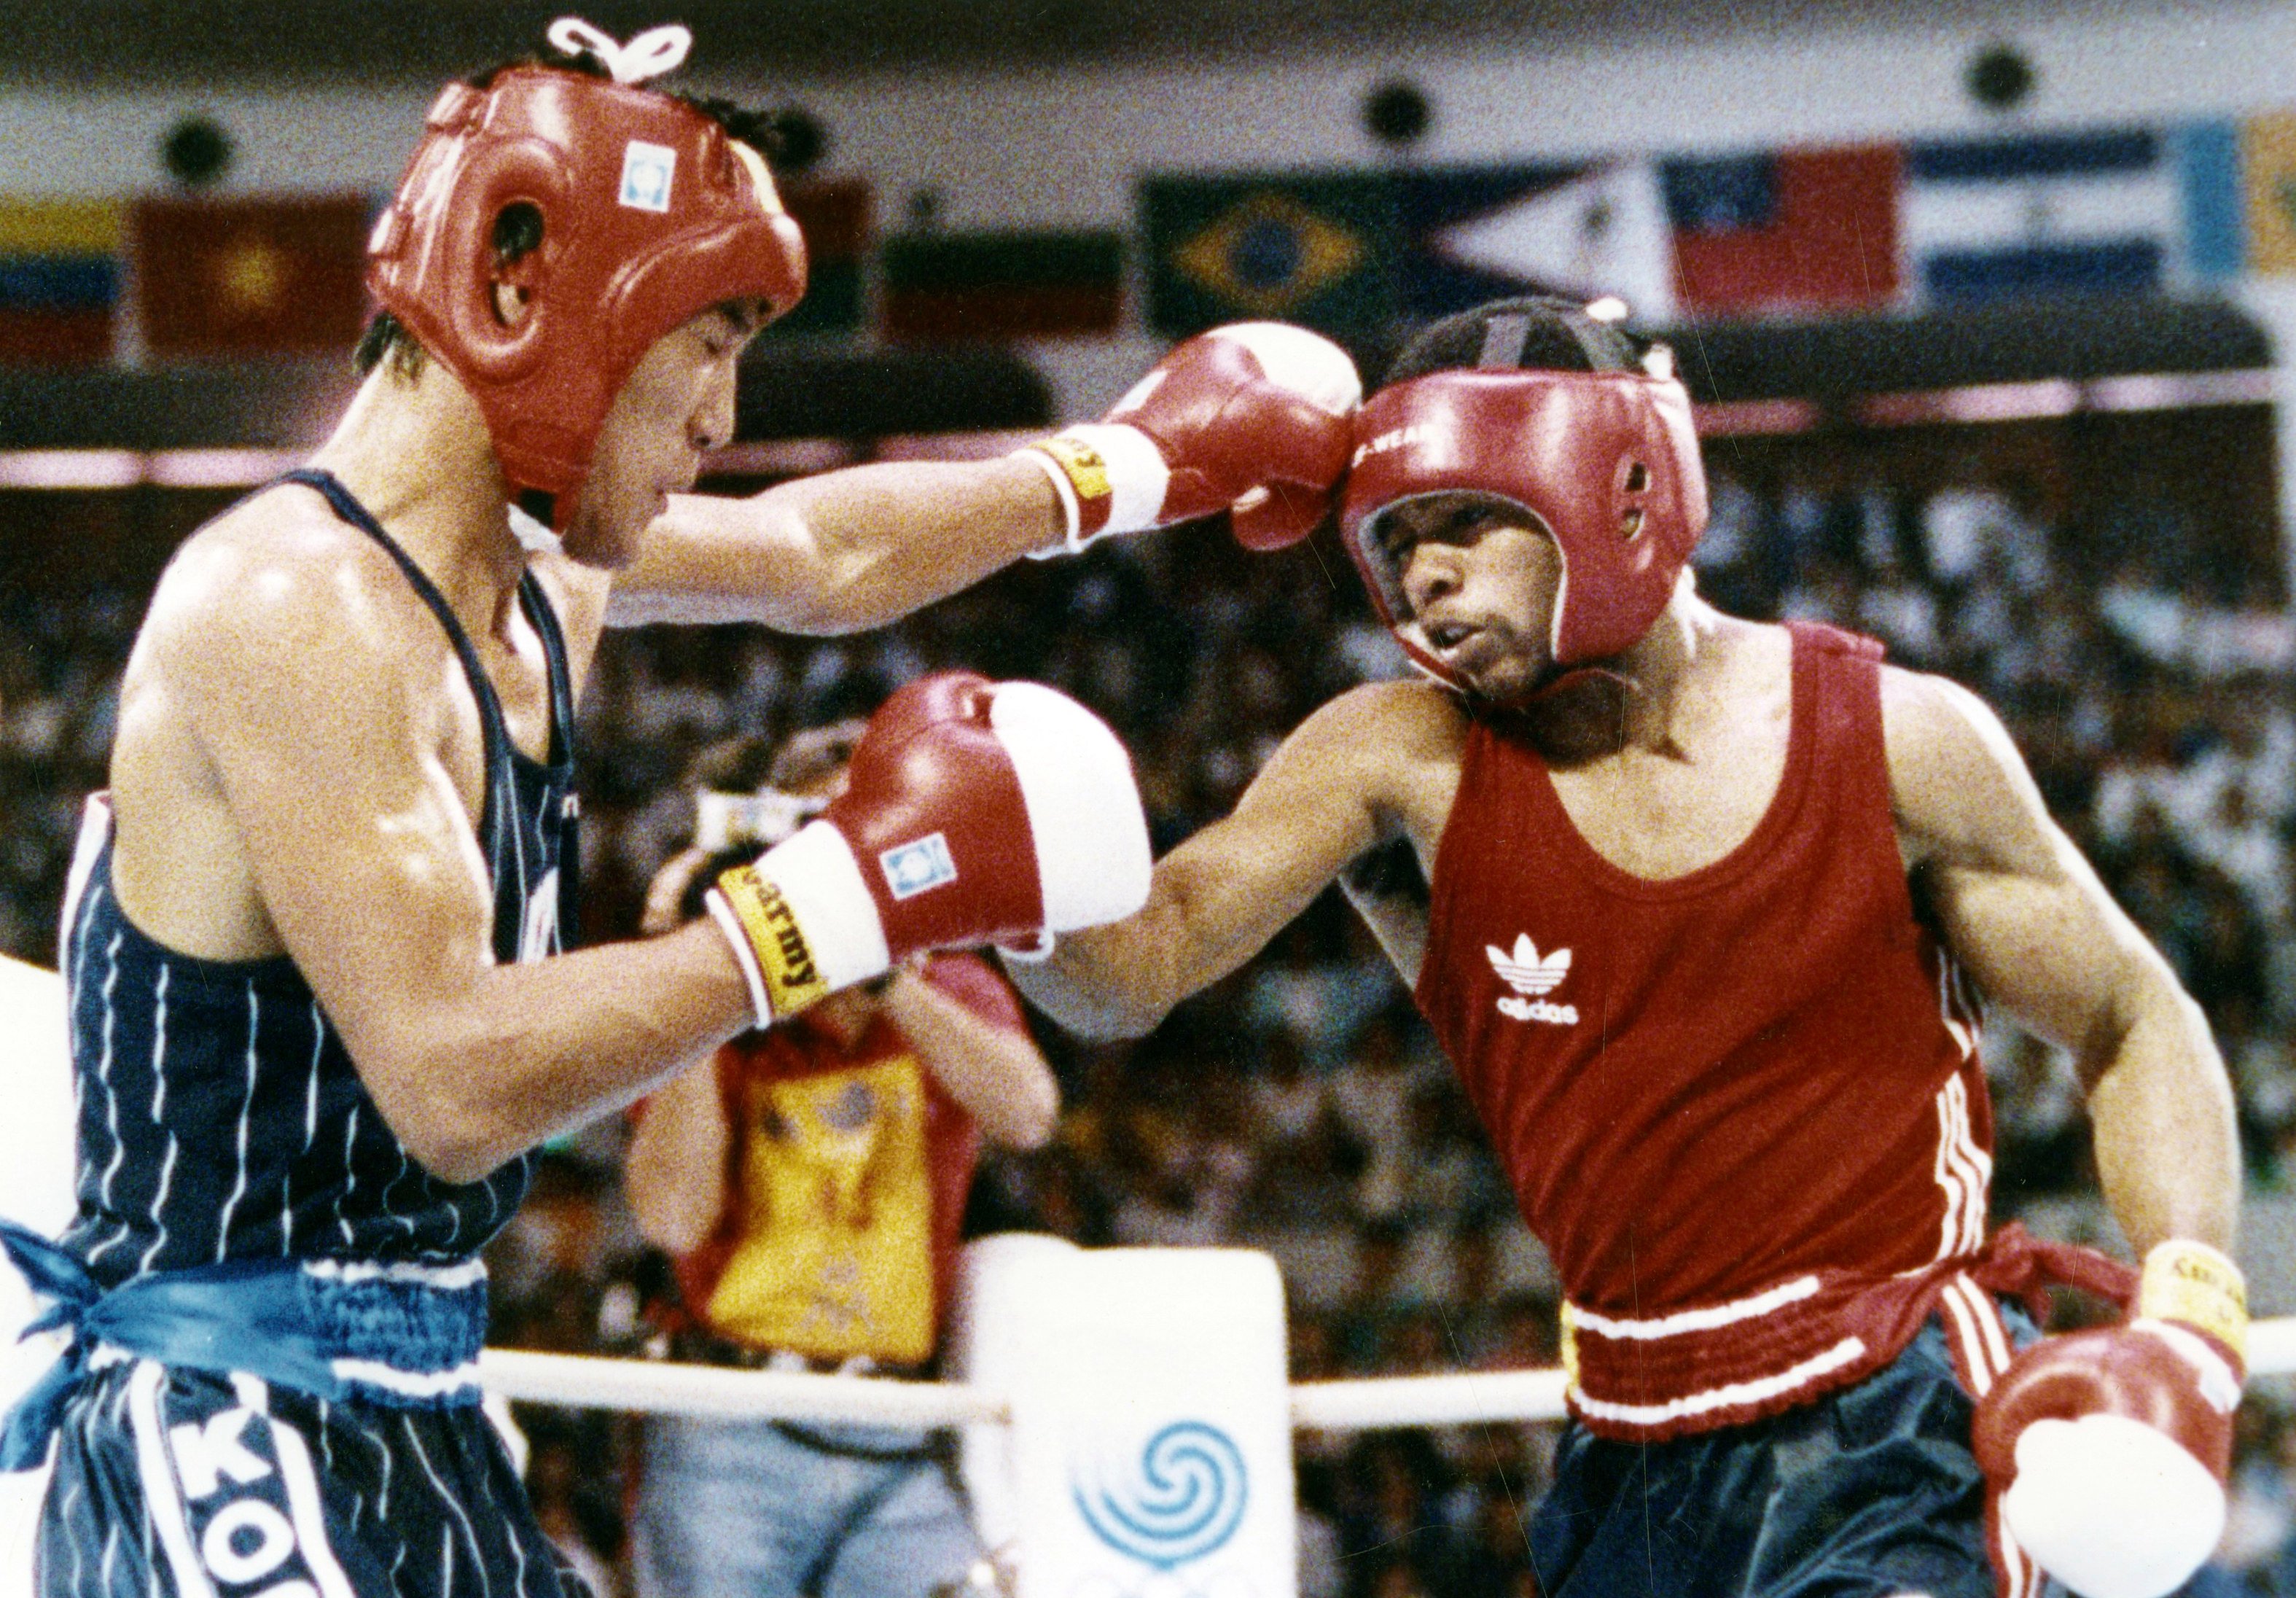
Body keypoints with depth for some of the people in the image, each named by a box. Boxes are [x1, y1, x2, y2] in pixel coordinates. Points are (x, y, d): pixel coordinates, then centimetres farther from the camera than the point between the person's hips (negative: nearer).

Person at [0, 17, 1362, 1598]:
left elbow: (823, 558, 31)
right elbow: (455, 1083, -25)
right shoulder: (300, 608, -19)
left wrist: (1140, 461, 39)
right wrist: (859, 890, -21)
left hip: (420, 1423, 10)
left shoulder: (542, 577, 10)